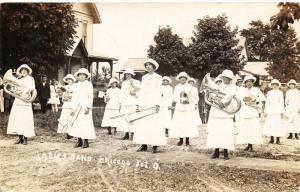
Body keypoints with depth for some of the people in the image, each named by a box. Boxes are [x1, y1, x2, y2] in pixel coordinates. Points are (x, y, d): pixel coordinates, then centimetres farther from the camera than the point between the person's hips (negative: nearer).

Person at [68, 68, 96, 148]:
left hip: (85, 106, -5)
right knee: (77, 123, 1)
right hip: (77, 106, 5)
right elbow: (74, 97, 18)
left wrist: (88, 107, -14)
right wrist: (73, 108, 11)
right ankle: (79, 141, 8)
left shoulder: (89, 84, 0)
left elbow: (91, 96, -5)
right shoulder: (76, 85, 15)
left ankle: (85, 141, -4)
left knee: (85, 123, -8)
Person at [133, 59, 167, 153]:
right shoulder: (144, 77, 16)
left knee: (154, 123, -10)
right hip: (143, 102, 5)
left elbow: (158, 91, -4)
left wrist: (157, 104, -13)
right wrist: (139, 104, 10)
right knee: (142, 123, 2)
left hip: (152, 102, -5)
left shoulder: (158, 77, 2)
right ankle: (144, 145, 7)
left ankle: (155, 146, -6)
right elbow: (141, 91, 15)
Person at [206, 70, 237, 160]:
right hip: (216, 112, 3)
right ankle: (216, 152, 9)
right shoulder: (218, 86, 17)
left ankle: (226, 153, -1)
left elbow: (229, 95, -16)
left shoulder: (232, 87, 4)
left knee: (226, 133, -8)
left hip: (226, 114, -3)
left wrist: (223, 102, -30)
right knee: (215, 132, 1)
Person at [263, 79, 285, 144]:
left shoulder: (280, 92, 8)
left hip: (277, 109, -2)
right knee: (270, 124, -3)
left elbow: (281, 102, 7)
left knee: (277, 124, -9)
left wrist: (282, 111, 1)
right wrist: (265, 110, 9)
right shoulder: (269, 93, 14)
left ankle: (278, 139, -7)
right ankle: (271, 138, 2)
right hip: (270, 109, 2)